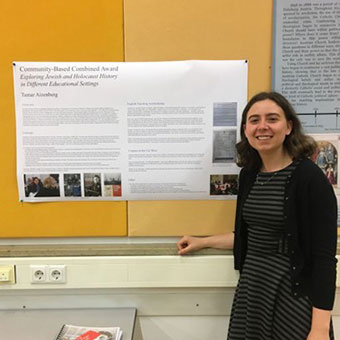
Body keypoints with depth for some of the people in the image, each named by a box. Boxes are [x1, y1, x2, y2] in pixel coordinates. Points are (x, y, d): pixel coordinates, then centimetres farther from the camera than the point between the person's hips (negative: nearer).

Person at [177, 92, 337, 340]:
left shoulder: (309, 177, -15)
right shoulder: (249, 173, 3)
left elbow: (324, 256, -15)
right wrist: (203, 242, 16)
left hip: (294, 294, -5)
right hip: (251, 286, 6)